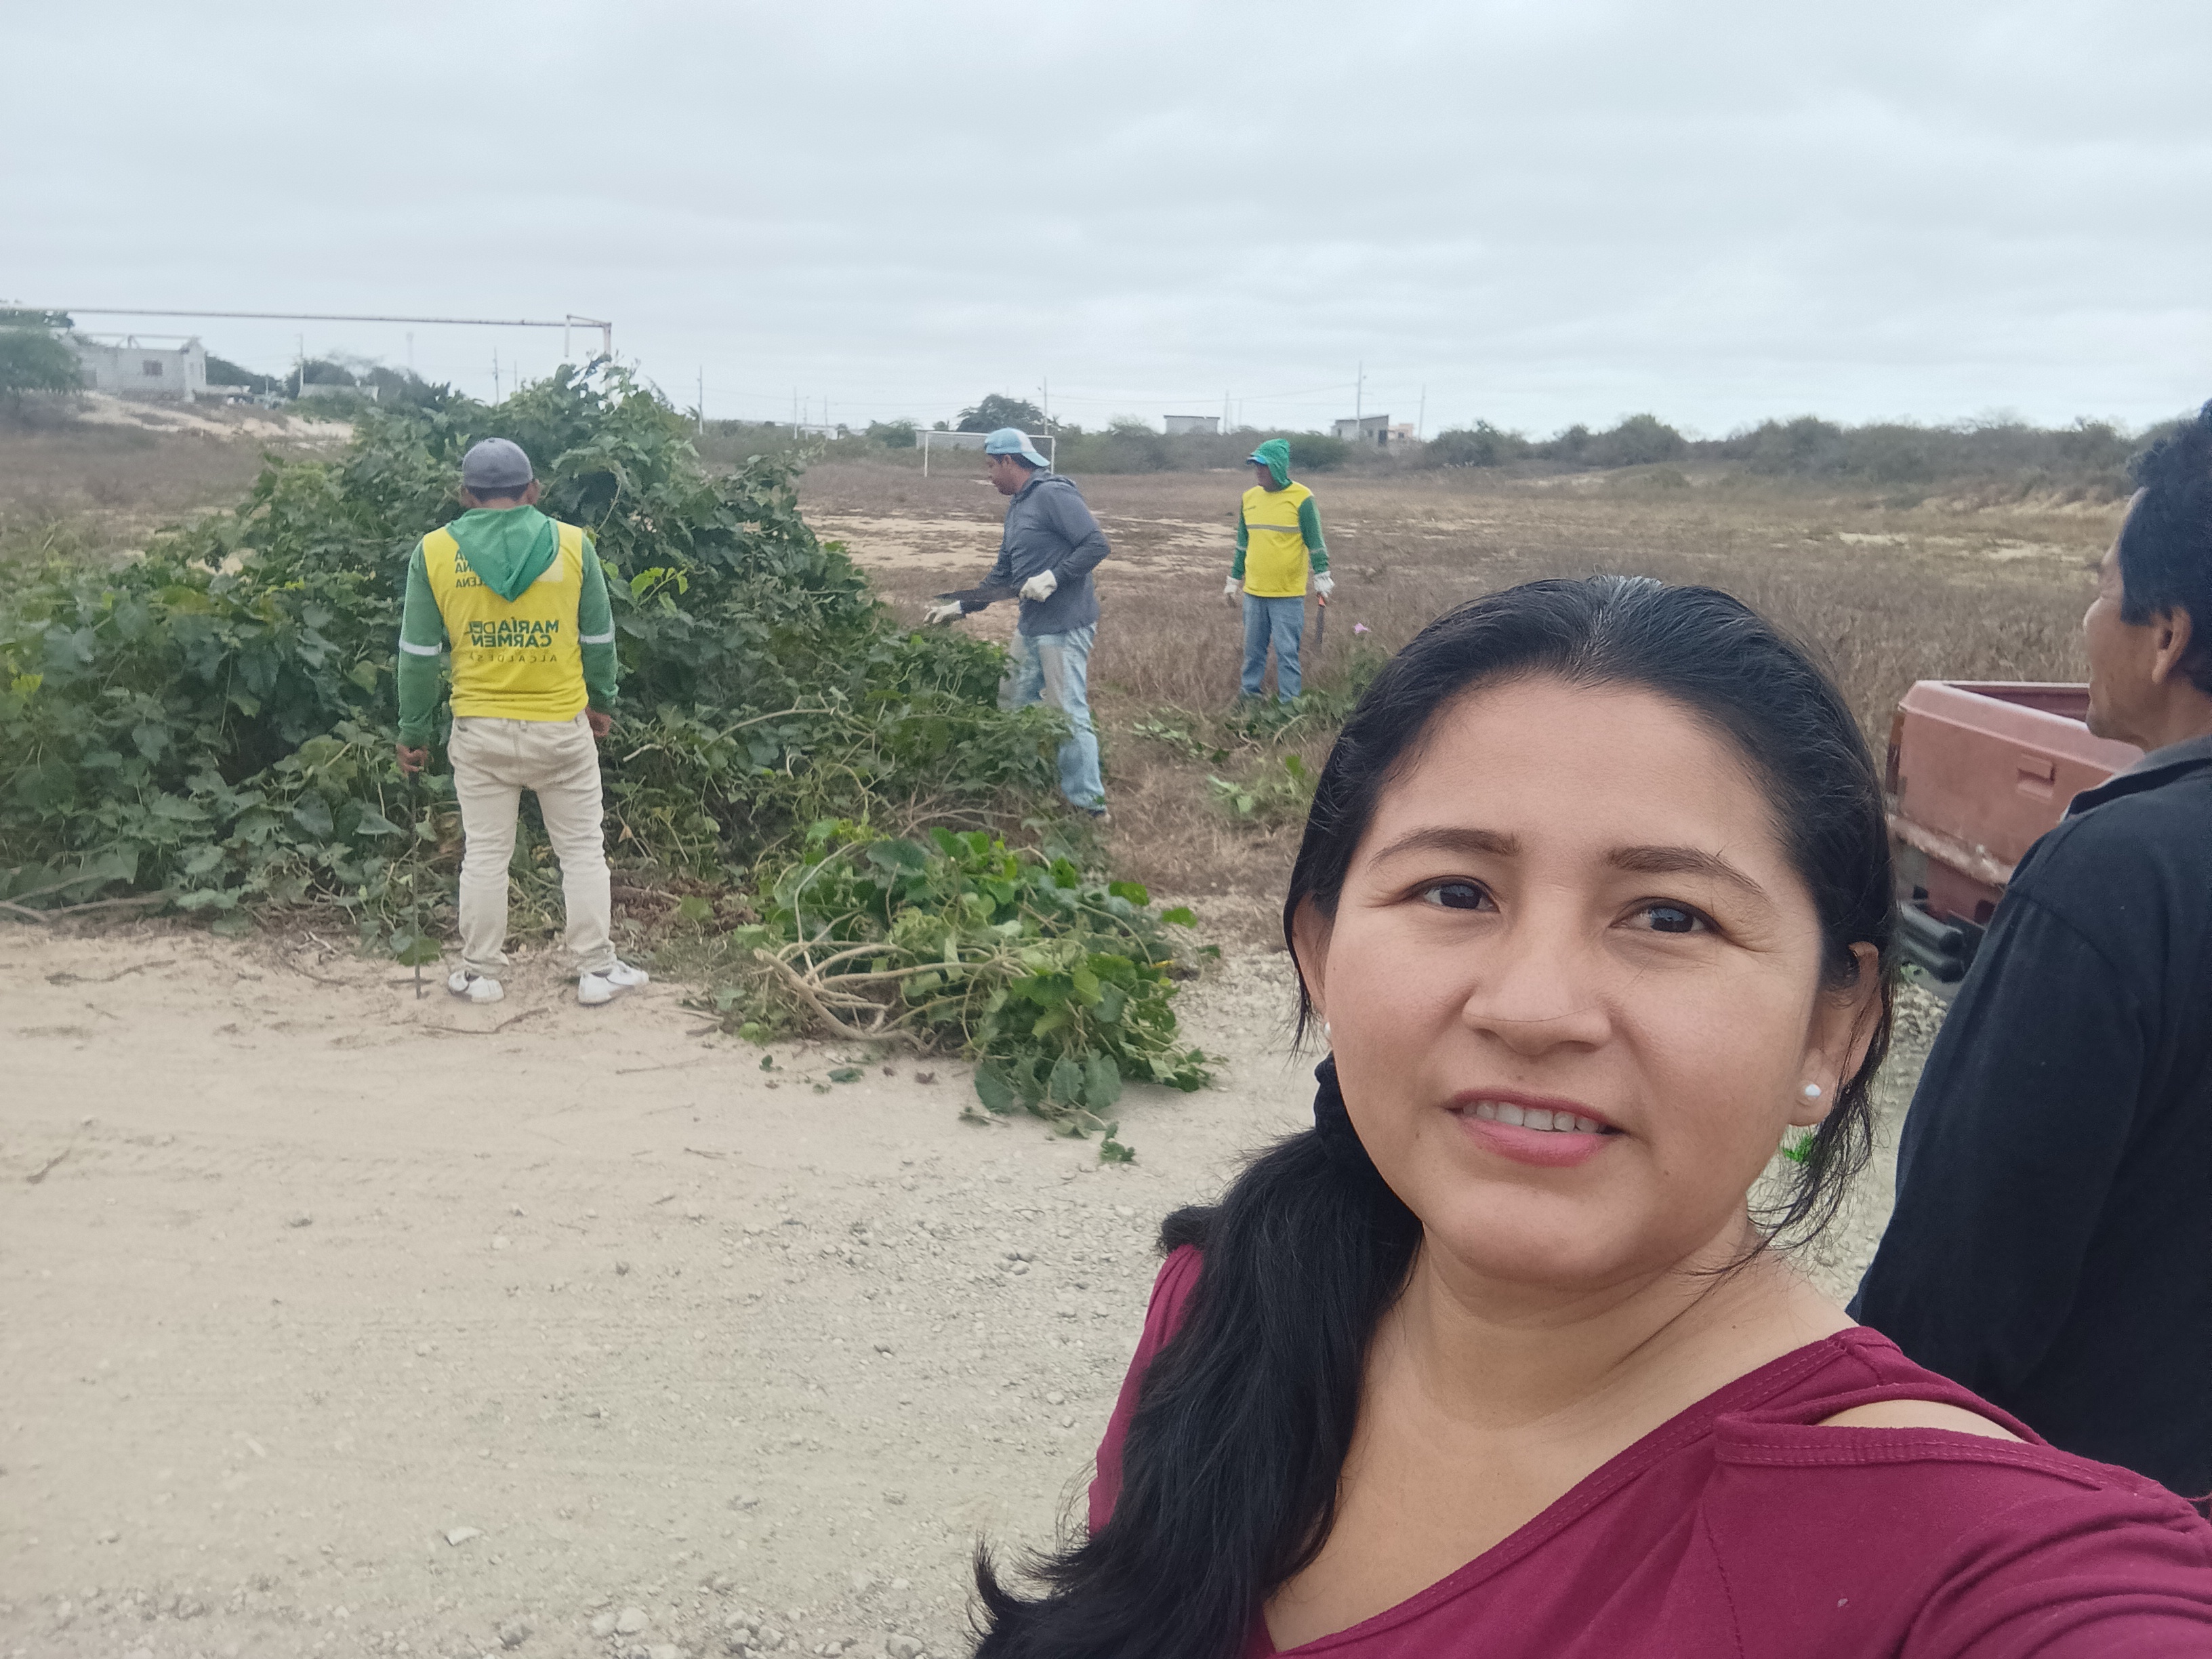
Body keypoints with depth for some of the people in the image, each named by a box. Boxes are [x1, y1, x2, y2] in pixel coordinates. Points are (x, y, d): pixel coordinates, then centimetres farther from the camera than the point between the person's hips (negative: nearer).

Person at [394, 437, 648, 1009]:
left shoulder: (434, 552, -3)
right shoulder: (572, 545, -4)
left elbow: (418, 654, 1)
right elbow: (599, 639, 4)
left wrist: (413, 732, 10)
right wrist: (602, 703, 19)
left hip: (481, 730, 1)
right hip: (562, 726, -1)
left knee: (485, 854, 11)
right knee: (582, 849, 10)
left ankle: (480, 975, 21)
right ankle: (597, 971, 16)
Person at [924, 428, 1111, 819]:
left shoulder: (1054, 494, -13)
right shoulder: (1017, 507, 18)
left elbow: (1096, 545, -20)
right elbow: (1002, 575, 23)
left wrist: (1053, 577, -23)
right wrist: (960, 607, 18)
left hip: (1064, 626, -10)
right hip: (1031, 625, 10)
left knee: (1069, 714, -6)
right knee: (1013, 706, 16)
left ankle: (1089, 802, 3)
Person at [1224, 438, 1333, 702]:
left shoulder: (1301, 499, -8)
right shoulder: (1250, 498, 8)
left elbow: (1316, 544, -5)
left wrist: (1322, 580, -10)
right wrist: (1233, 581, 19)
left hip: (1288, 595, -5)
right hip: (1254, 592, 5)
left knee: (1287, 651, -2)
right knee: (1253, 651, 12)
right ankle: (1249, 695, 22)